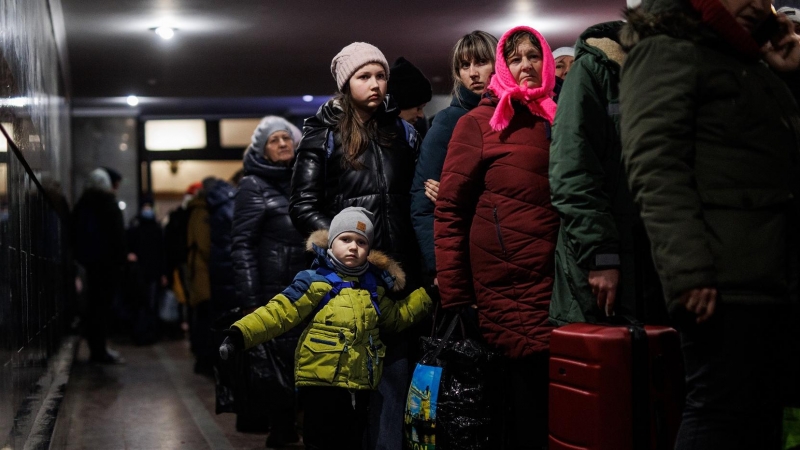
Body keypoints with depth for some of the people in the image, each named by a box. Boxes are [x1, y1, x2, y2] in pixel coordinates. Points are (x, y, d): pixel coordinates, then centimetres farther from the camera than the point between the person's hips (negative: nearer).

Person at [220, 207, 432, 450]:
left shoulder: (373, 287, 13)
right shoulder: (316, 282, -6)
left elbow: (396, 317, 27)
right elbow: (279, 312, -12)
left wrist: (427, 293, 18)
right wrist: (241, 334, -26)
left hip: (359, 386, 6)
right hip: (322, 384, -6)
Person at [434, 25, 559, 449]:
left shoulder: (558, 120, 15)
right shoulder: (479, 122, 1)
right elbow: (450, 209, -3)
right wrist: (454, 298, -8)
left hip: (555, 279, 5)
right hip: (507, 286, -5)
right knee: (528, 392, -6)